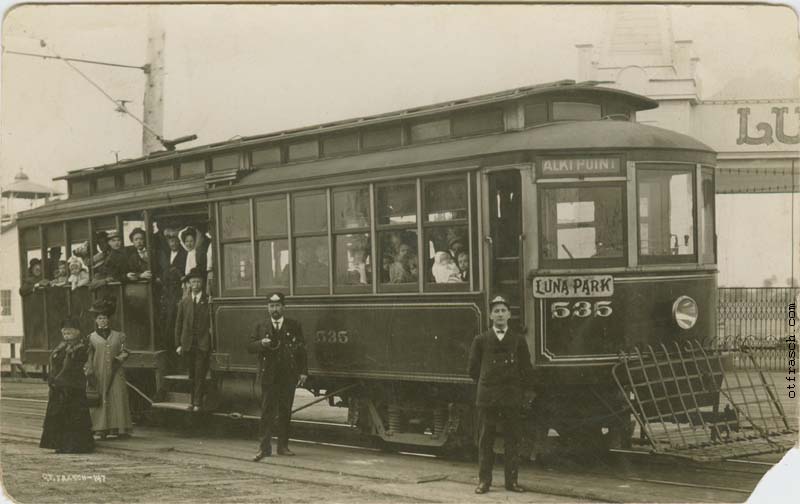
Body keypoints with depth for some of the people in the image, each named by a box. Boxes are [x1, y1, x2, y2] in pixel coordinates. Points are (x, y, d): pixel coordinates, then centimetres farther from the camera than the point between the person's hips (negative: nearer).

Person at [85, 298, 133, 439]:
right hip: (99, 374, -1)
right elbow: (88, 357, 4)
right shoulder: (92, 338, 6)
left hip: (115, 373, 1)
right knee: (100, 400, -3)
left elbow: (124, 352, 11)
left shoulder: (118, 336, 10)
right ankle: (102, 429, 1)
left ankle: (120, 428, 0)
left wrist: (118, 359, -9)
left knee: (118, 399, -4)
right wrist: (89, 372, -5)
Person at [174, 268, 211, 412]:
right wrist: (178, 344, 4)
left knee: (200, 375, -7)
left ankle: (198, 403, -5)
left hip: (203, 344, -3)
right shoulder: (184, 302, 9)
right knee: (192, 375, 10)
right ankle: (193, 401, 18)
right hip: (187, 344, 3)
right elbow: (178, 324, 10)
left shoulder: (208, 301, 0)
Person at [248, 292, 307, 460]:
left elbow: (301, 349, 5)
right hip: (268, 376, 0)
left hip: (288, 376, 0)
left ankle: (283, 445, 14)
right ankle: (265, 447, -3)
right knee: (267, 412, -4)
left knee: (285, 412, 5)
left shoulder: (294, 326, 7)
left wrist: (303, 372, -1)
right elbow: (250, 347, 5)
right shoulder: (261, 327, 9)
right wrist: (261, 343, -16)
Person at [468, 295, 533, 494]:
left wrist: (514, 386, 7)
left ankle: (511, 480, 9)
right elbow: (473, 369, 9)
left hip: (512, 397, 1)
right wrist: (486, 385, 7)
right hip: (487, 397, -1)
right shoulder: (480, 340, 5)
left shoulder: (518, 340, 6)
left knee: (512, 440, 3)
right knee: (485, 441, 1)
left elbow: (527, 370, 10)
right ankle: (484, 480, 6)